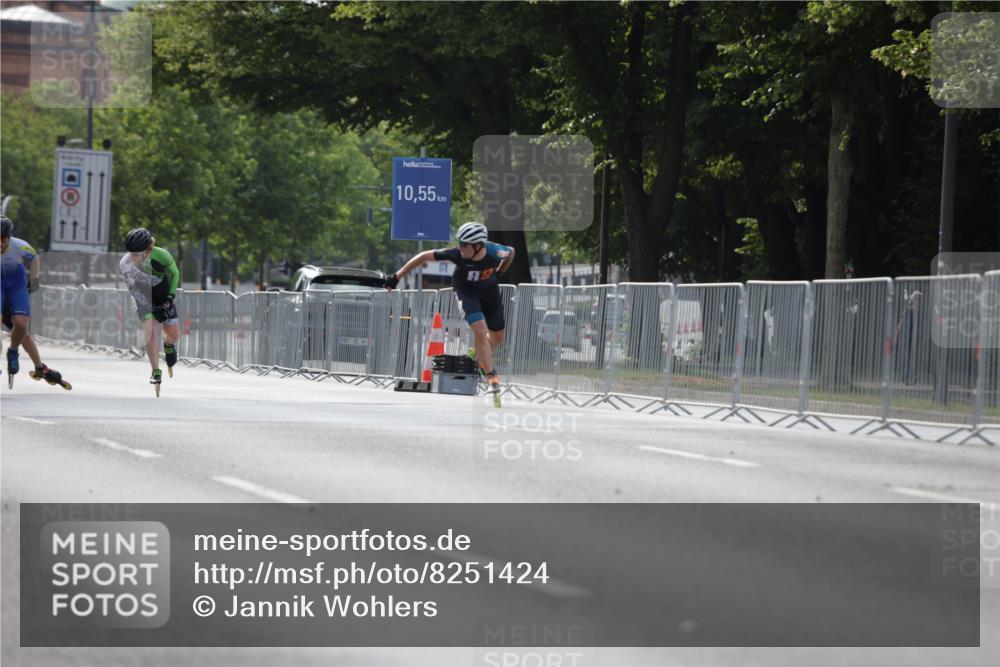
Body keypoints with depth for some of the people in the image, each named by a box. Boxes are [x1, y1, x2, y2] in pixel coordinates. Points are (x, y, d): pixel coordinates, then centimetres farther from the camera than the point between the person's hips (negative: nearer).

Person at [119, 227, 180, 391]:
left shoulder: (161, 255, -27)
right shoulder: (125, 264, -26)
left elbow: (175, 273, -8)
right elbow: (134, 289, -19)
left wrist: (171, 295, -16)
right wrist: (151, 310, -24)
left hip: (164, 296, 1)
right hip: (144, 299, -1)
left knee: (174, 334, 1)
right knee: (150, 331, -20)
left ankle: (168, 345, 39)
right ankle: (156, 372, -10)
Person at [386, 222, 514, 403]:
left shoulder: (495, 252, -31)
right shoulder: (457, 254, -34)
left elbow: (511, 252, -6)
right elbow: (424, 256, -25)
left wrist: (499, 273, 1)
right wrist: (397, 276, -23)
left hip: (490, 289, 3)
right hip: (466, 290, -3)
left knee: (497, 337, 13)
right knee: (480, 332, -21)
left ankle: (482, 360, 44)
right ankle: (492, 378, -10)